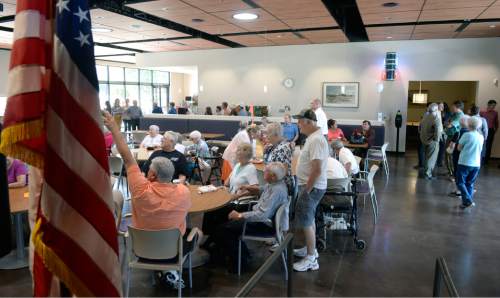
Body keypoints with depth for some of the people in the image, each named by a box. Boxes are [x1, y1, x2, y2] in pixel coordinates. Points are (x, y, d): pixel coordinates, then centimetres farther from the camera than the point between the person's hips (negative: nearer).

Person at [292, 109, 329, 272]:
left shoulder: (316, 140, -24)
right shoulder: (313, 137, 9)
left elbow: (317, 170, -29)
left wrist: (306, 190, -21)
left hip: (312, 187, -10)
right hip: (310, 185, 10)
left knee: (306, 222, -2)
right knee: (309, 219, 21)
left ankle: (311, 259, 9)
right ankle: (311, 248, 37)